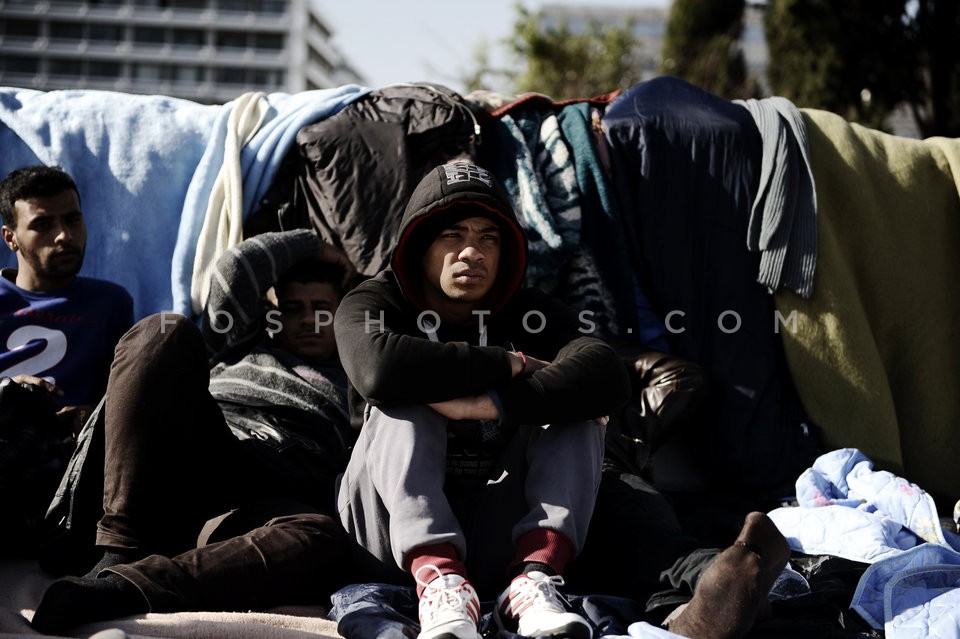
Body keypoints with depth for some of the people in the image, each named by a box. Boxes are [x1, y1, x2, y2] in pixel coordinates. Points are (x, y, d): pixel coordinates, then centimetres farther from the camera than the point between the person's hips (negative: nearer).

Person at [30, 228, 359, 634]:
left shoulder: (351, 384, 31)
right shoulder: (245, 345, 31)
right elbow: (236, 269, 17)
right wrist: (311, 246, 28)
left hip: (253, 514, -1)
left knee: (321, 538, -40)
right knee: (165, 333, -20)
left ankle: (112, 589, -54)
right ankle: (120, 550, -30)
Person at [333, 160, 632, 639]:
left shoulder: (531, 315, 7)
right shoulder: (373, 305, 1)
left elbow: (609, 378, -16)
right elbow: (378, 367, -27)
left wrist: (491, 403, -27)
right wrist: (510, 365, -18)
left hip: (493, 542, 2)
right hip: (393, 541, -2)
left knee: (578, 409, -14)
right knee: (406, 403, -24)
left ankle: (534, 576, -36)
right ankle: (439, 580, -46)